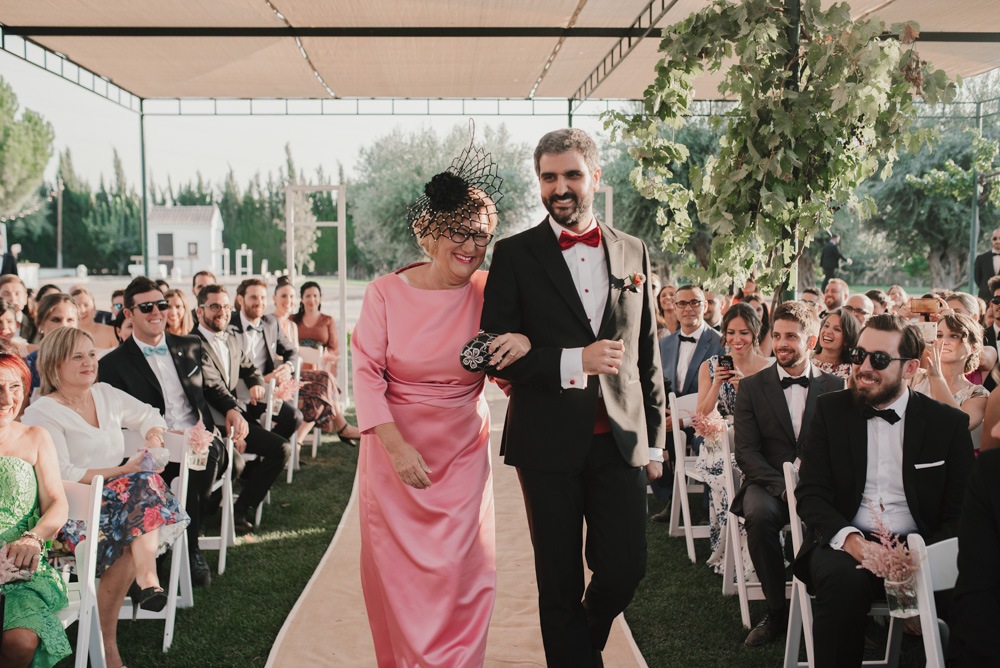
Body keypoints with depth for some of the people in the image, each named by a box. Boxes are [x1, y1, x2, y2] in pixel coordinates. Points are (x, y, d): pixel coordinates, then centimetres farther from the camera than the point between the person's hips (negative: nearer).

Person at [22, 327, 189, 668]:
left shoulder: (106, 395, 13)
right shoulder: (42, 413, -6)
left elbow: (148, 415, 27)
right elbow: (62, 476, -14)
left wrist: (154, 435, 4)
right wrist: (121, 471, -18)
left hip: (113, 498, 6)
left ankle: (147, 580, -30)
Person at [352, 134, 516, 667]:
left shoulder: (488, 292, -4)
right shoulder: (386, 292, -7)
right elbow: (366, 373, -9)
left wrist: (525, 341, -23)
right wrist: (396, 447, -20)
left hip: (462, 452, 1)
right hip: (394, 448, 0)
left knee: (459, 574, 1)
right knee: (397, 572, 9)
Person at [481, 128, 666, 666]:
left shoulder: (632, 253, 9)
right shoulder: (515, 254, 0)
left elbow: (647, 354, 12)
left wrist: (654, 440, 11)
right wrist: (574, 361, -18)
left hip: (620, 440, 2)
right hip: (549, 443, -2)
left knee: (624, 570, 4)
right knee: (560, 582, 6)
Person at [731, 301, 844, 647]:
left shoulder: (835, 387, 10)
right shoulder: (751, 387, 7)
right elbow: (746, 452, -1)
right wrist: (783, 487, -17)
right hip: (767, 482, 0)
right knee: (760, 515, -35)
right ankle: (776, 611, -16)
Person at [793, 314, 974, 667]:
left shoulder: (950, 423, 6)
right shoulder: (831, 410, 8)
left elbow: (959, 512, 4)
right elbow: (810, 493, 2)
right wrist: (847, 538, -18)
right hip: (846, 543, 0)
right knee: (843, 579, -35)